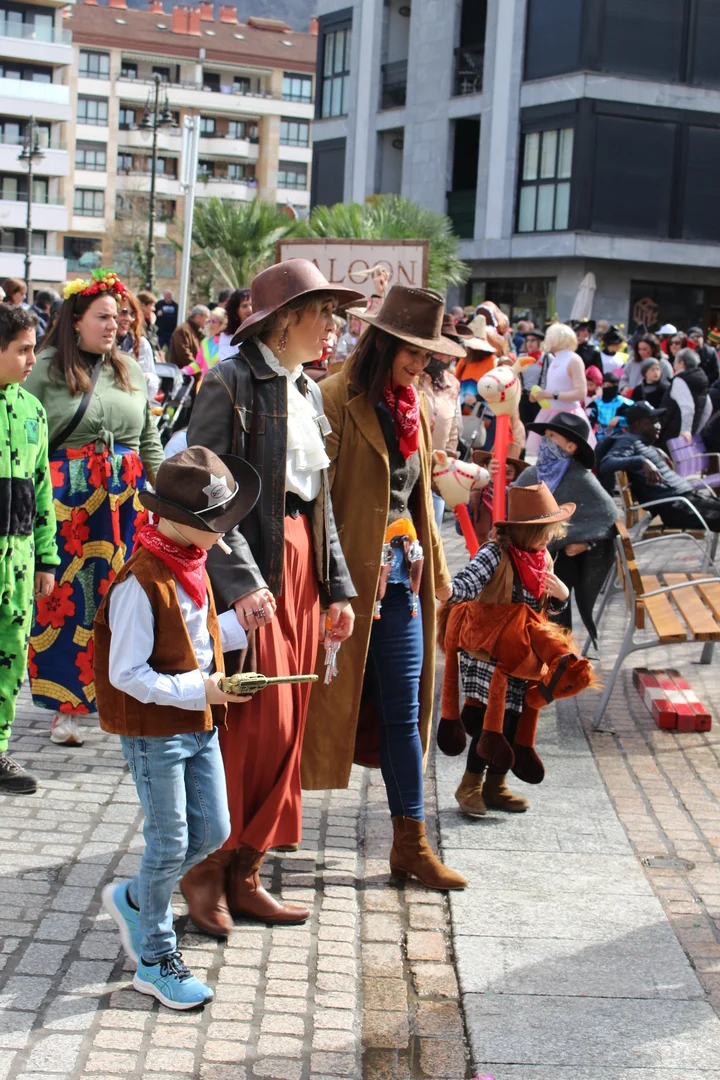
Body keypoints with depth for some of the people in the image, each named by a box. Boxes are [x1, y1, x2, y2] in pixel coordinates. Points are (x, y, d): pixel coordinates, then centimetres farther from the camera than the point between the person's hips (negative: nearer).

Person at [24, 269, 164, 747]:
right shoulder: (46, 370, -3)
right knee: (68, 598, -1)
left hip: (126, 499, 4)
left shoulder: (131, 371, 12)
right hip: (67, 497, -4)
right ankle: (65, 706, 7)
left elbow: (150, 442, 16)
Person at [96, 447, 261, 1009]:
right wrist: (197, 691, -27)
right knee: (170, 843, 0)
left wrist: (240, 622, 4)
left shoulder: (191, 564, 6)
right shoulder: (140, 583, -23)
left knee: (212, 832, 12)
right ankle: (156, 961, 18)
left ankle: (133, 900, 34)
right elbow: (127, 675, -23)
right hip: (154, 730, -9)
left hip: (199, 725, 9)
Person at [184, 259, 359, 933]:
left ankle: (243, 875, 20)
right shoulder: (233, 381, -10)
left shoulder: (307, 391, 15)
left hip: (301, 565, 8)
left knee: (285, 726, 9)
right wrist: (241, 581, -25)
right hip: (250, 569, -8)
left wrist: (336, 585, 12)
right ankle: (206, 872, 9)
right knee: (255, 721, -7)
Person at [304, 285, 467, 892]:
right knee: (327, 703, 4)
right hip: (350, 574, -7)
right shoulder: (338, 401, -11)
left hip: (401, 573, 7)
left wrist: (434, 566, 19)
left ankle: (411, 842, 18)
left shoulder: (412, 408, 13)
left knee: (404, 708, 10)